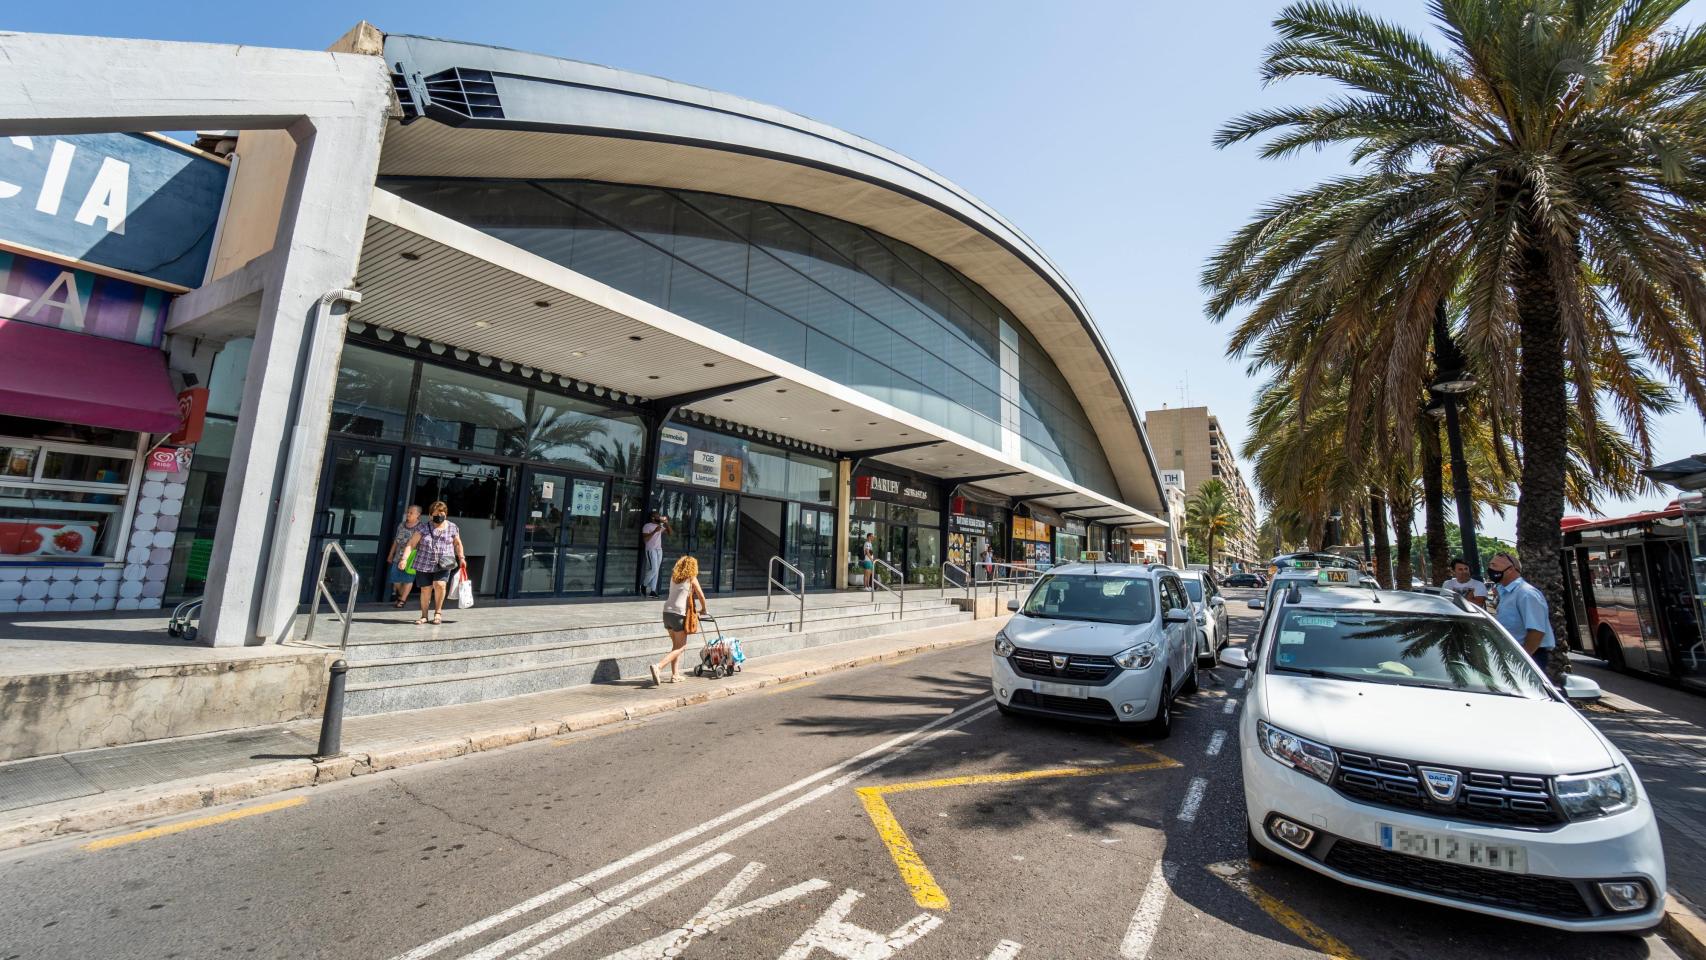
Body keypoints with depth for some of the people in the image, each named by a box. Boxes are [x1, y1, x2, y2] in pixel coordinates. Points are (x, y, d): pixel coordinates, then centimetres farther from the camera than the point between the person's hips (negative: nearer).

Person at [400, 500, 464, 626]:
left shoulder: (452, 528, 5)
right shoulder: (423, 528, 0)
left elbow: (458, 544, 18)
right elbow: (411, 544, -4)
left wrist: (461, 557, 11)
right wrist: (405, 558, -15)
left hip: (443, 565, 0)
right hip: (424, 564, 1)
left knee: (439, 584, -20)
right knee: (425, 590, 3)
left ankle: (438, 611, 2)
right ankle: (424, 615, 21)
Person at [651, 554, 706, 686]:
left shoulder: (673, 577, 16)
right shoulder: (692, 578, 0)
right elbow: (701, 596, 5)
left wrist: (693, 609, 36)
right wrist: (703, 610, 24)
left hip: (667, 612, 7)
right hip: (679, 614, -7)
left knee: (676, 645, 19)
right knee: (680, 648, 0)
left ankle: (674, 675, 19)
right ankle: (658, 666, -18)